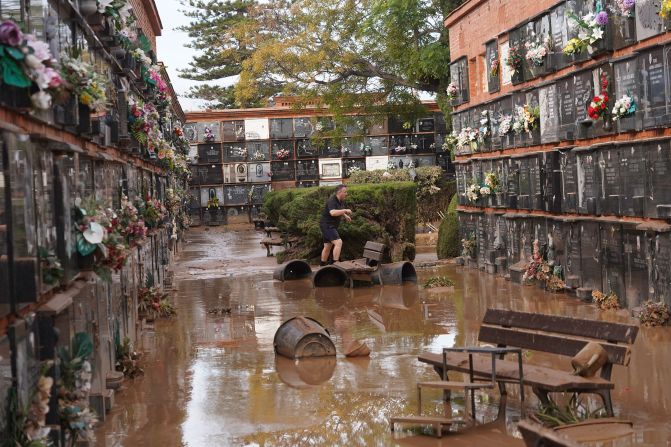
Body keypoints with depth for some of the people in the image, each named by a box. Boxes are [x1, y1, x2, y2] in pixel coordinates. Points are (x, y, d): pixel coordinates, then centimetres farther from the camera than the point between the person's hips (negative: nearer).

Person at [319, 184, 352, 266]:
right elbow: (333, 213, -37)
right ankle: (336, 263, -24)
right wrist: (345, 210, -30)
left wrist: (345, 216, 9)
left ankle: (322, 265, 25)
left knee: (327, 247, 15)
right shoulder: (332, 201, -19)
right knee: (338, 242, -21)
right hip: (327, 225, -10)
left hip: (332, 226, 10)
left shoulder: (341, 201, 10)